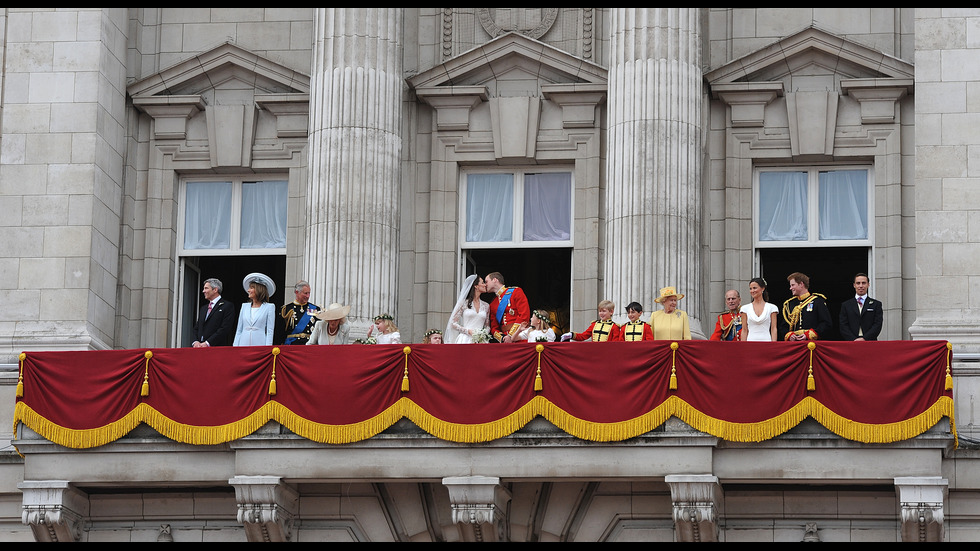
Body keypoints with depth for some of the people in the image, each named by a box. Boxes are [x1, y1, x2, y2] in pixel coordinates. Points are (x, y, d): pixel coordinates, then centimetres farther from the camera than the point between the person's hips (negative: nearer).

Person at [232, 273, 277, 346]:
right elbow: (239, 330, 16)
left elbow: (270, 331, -1)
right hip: (244, 344, 4)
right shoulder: (245, 306, 16)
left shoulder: (269, 307, 3)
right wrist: (235, 346, 7)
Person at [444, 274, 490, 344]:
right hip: (465, 340, -3)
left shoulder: (486, 306, 15)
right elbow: (453, 323, 2)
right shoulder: (464, 303, 3)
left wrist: (484, 334, -2)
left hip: (480, 340, 3)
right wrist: (468, 331, -10)